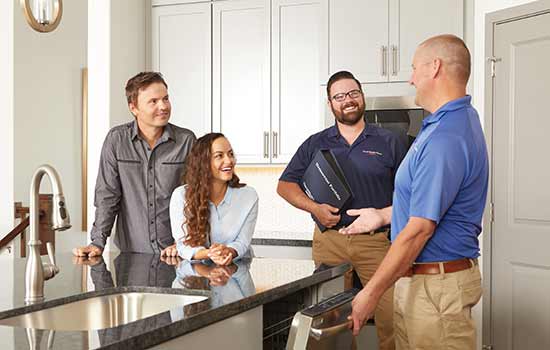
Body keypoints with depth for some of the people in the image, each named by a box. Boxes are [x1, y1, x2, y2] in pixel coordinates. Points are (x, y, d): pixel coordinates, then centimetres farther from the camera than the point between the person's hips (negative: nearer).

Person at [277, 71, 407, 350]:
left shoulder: (389, 143, 8)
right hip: (330, 240, 2)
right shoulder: (315, 144, 12)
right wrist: (314, 208, -6)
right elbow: (285, 185, 10)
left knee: (391, 316, -10)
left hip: (377, 241, -1)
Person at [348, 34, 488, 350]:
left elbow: (419, 229, -25)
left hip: (436, 287, -10)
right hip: (417, 277, 10)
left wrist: (371, 293, -19)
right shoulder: (460, 120, 11)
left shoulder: (444, 138, -24)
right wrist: (384, 215, 26)